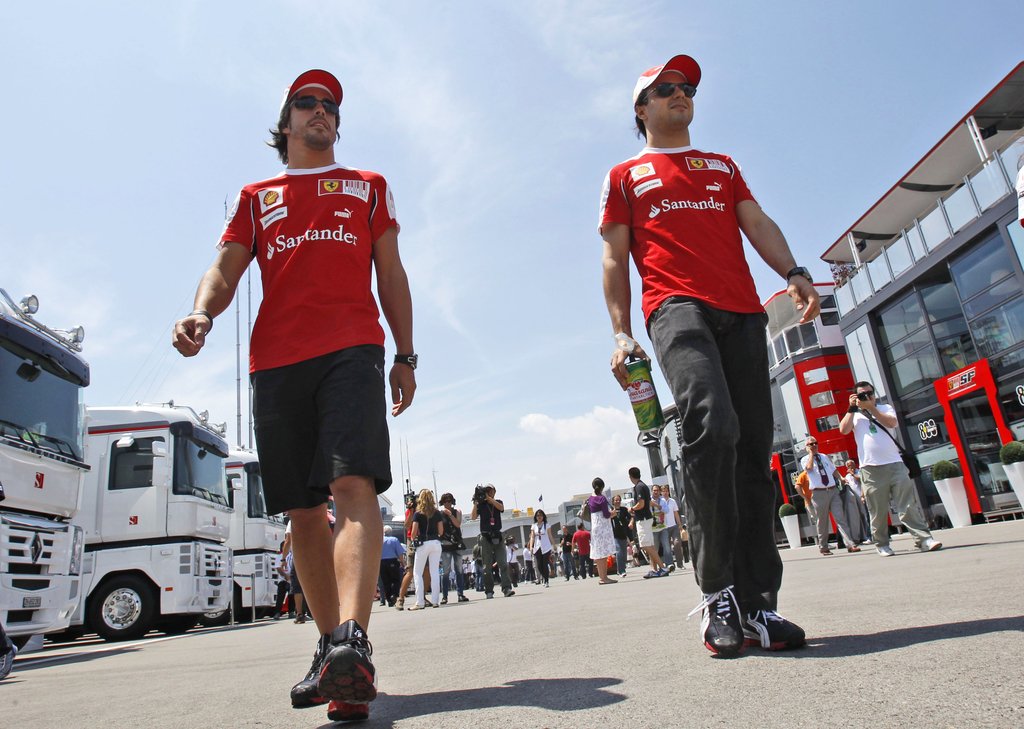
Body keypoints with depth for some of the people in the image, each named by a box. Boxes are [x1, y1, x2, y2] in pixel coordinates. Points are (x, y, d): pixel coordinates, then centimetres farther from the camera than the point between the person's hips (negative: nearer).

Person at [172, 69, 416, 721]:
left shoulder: (369, 187, 24)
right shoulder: (256, 196, 26)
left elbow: (391, 274, 17)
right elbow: (226, 268, 14)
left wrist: (405, 356, 6)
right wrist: (202, 313, -10)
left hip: (351, 349, -2)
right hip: (275, 360, 3)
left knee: (353, 484, -22)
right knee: (302, 508, 1)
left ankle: (354, 643, -31)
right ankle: (330, 646, 11)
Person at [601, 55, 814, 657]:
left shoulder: (724, 166, 31)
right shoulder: (625, 176, 21)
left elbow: (758, 223, 17)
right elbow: (615, 259, 12)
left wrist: (794, 273, -4)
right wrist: (622, 334, -2)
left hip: (742, 311, 4)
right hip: (676, 306, -4)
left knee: (755, 449, -4)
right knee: (712, 424, -28)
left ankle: (758, 605, 1)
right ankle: (718, 593, -18)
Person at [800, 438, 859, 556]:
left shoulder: (825, 457, 17)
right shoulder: (805, 459, 2)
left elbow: (834, 470, 22)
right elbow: (809, 467, -19)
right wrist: (811, 453, -9)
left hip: (833, 490, 3)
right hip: (819, 493, -3)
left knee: (840, 518, -6)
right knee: (822, 522, 4)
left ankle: (851, 545, -11)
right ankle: (823, 547, 15)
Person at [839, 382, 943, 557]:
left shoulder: (885, 408, 15)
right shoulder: (854, 414, 12)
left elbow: (892, 422, -6)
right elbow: (843, 430, -7)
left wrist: (871, 408, -10)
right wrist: (852, 408, -5)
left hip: (895, 464, 1)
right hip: (871, 469, -1)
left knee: (908, 505, -2)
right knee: (878, 511, 3)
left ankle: (923, 539, 0)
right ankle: (882, 545, 11)